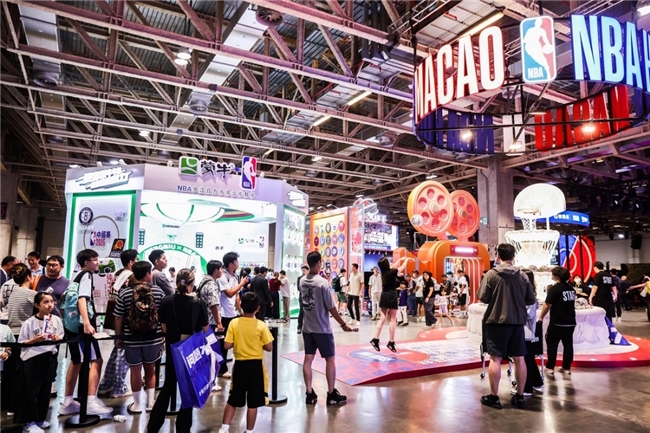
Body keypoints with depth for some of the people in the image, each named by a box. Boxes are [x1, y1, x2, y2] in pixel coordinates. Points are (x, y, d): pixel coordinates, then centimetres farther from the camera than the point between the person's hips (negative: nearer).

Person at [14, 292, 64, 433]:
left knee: (45, 389, 12)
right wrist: (34, 340, -22)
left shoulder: (56, 320, -2)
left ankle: (40, 419, 28)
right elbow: (21, 343, -6)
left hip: (50, 357, 4)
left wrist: (57, 338, -13)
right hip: (32, 358, -4)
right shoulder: (29, 322, -12)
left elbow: (61, 336, 9)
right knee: (32, 391, 3)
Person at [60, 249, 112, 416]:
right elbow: (82, 299, -22)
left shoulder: (78, 276, 19)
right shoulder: (86, 275, -9)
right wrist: (87, 323, -33)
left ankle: (67, 402, 22)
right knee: (96, 360, -8)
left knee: (76, 361, 17)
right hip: (82, 324, -10)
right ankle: (91, 403, -11)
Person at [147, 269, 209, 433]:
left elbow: (164, 328, 0)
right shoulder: (198, 304, -15)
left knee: (168, 386, 21)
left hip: (172, 349, 3)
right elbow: (205, 330, -7)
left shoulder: (167, 301, -8)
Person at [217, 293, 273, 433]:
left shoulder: (234, 323, -8)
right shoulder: (261, 325, -12)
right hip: (256, 366, -2)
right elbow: (269, 348, -9)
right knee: (253, 403, 10)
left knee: (232, 399, 18)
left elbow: (227, 345, -7)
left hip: (240, 365, 2)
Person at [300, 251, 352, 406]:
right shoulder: (323, 282, -18)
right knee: (330, 359, 6)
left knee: (308, 359, 8)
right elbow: (331, 308, -15)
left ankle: (309, 393, 14)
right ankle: (332, 394, 13)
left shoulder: (302, 281, 1)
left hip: (307, 327, 6)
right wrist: (343, 324, -6)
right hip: (322, 328, -6)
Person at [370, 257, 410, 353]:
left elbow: (393, 267, 24)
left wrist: (401, 259, 34)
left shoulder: (383, 271, 4)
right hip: (392, 296, -6)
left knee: (382, 318, 8)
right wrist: (406, 260, 24)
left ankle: (375, 339, 0)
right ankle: (391, 342, 2)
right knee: (393, 320, 1)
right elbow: (402, 267, 5)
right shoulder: (392, 272, -13)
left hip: (384, 295, 6)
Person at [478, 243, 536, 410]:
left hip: (497, 321, -3)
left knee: (495, 358, 2)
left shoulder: (491, 274, -10)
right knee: (519, 359, 12)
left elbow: (483, 298, -11)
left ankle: (493, 397, 8)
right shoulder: (522, 276, 0)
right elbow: (531, 300, 5)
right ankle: (520, 396, 21)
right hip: (517, 322, 3)